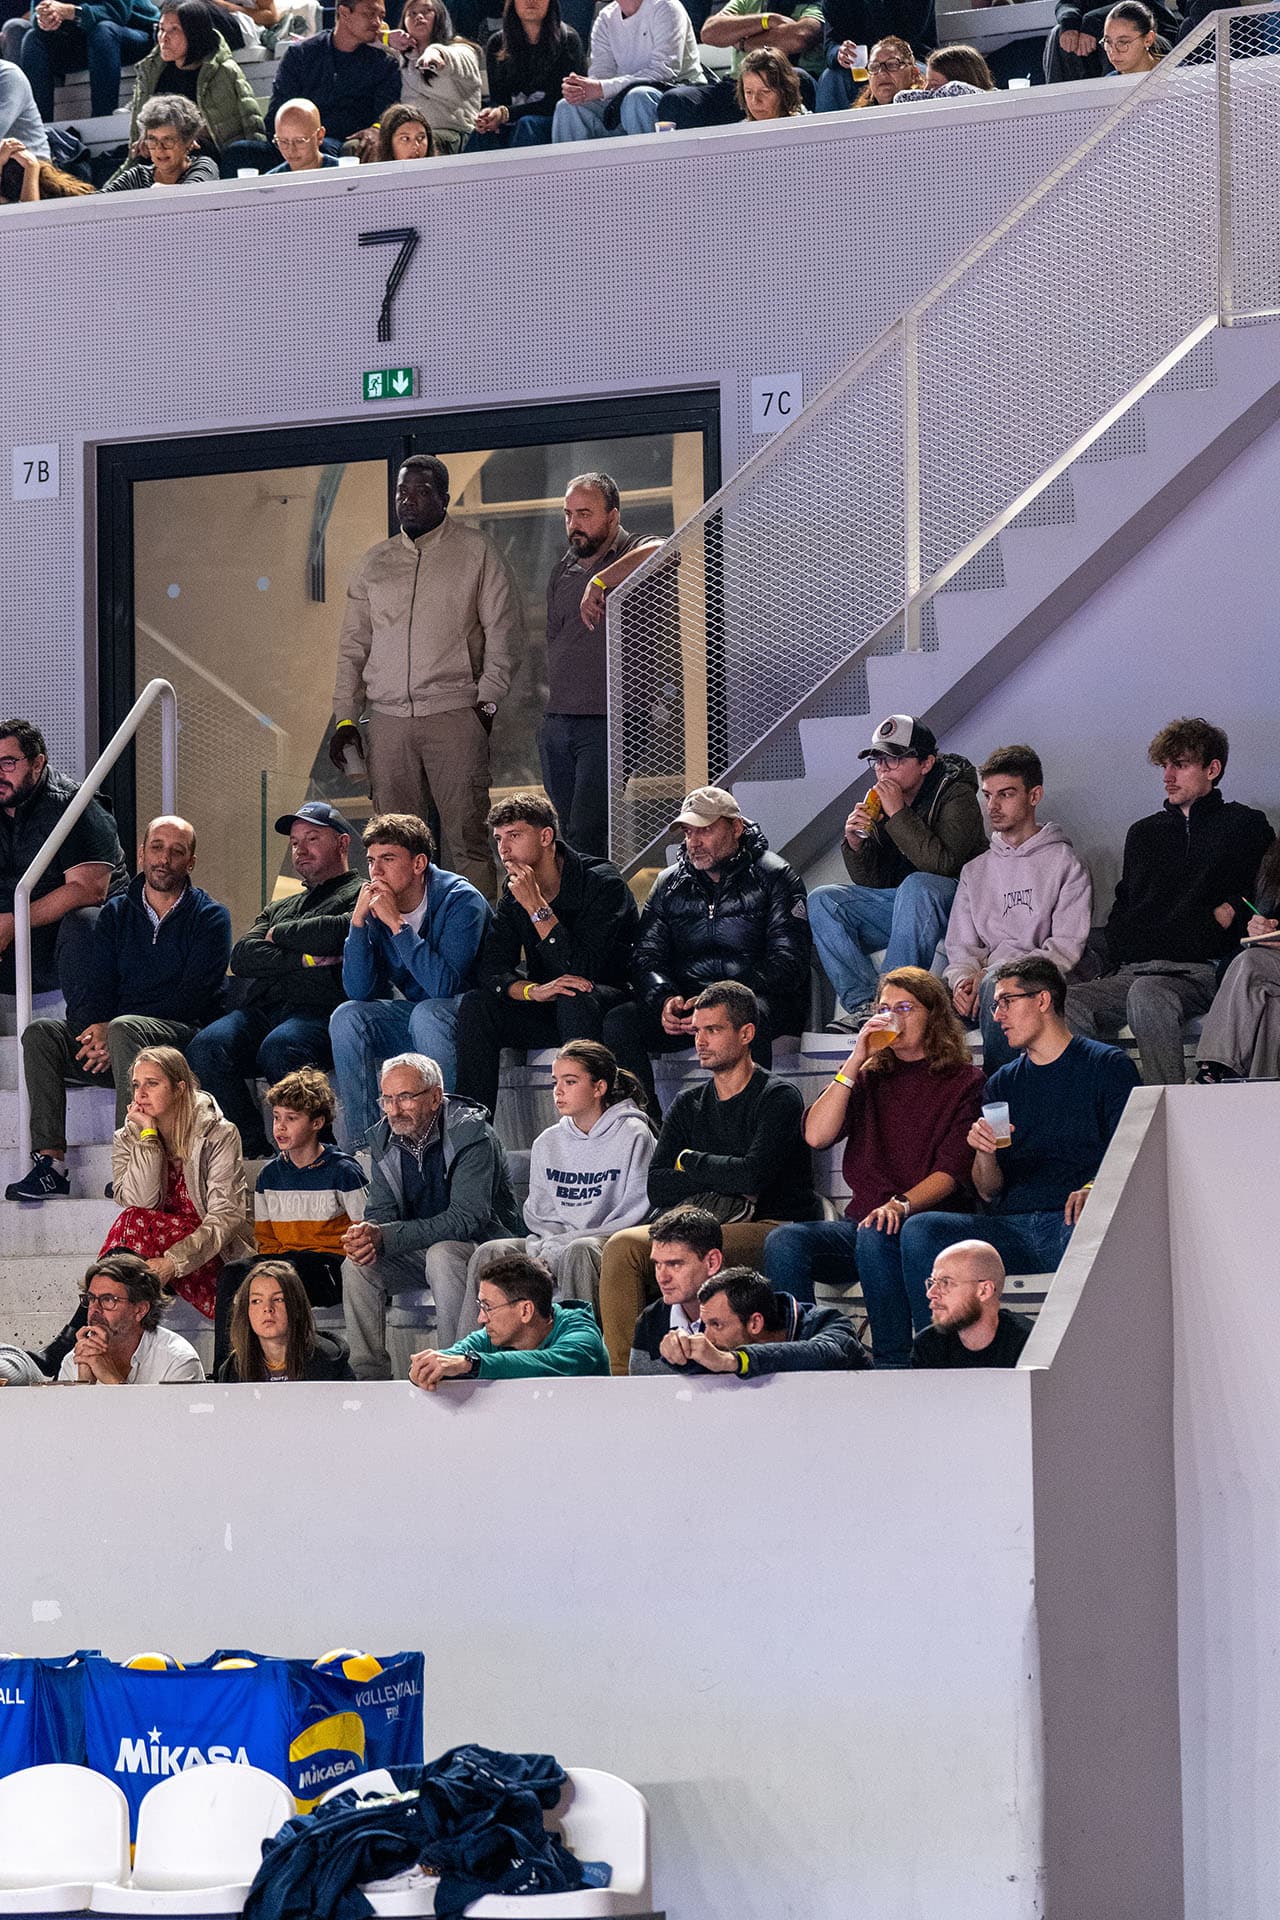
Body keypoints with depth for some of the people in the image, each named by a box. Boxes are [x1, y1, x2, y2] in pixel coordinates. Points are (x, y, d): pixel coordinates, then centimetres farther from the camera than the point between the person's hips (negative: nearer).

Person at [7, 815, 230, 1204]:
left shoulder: (208, 917, 2)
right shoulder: (116, 913, 17)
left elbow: (193, 996, -9)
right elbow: (98, 985, 10)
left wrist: (113, 1030, -17)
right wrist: (98, 1026, -16)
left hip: (183, 1034, -5)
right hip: (113, 1042, 5)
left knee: (124, 1029, -36)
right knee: (41, 1034, -18)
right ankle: (50, 1161, -28)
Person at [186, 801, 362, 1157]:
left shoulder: (362, 896, 16)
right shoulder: (278, 909, 36)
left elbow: (336, 933, -7)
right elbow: (242, 956, 17)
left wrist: (279, 935, 10)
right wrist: (303, 958, 1)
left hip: (319, 1011, -6)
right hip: (259, 1011, 6)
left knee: (279, 1048, -39)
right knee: (206, 1047, -27)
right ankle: (255, 1151, -28)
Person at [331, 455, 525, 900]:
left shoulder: (476, 553, 5)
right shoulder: (375, 562, 17)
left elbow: (504, 630, 2)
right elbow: (353, 644, 19)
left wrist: (487, 700, -7)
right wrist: (345, 716, 11)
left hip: (454, 713, -4)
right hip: (388, 718, 4)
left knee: (466, 837, -9)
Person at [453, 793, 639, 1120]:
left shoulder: (603, 884, -16)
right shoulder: (513, 895, 4)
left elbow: (581, 970, -25)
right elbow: (489, 971, -4)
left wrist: (535, 906, -26)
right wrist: (534, 991, -26)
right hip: (548, 1009, 6)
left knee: (573, 1001, -38)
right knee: (476, 1005, -18)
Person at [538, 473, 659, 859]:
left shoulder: (632, 556, -4)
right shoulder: (563, 569, 19)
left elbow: (660, 552, -30)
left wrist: (600, 581, -26)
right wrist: (553, 713, 17)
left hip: (606, 725, -7)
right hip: (557, 725, 7)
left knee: (587, 842, -15)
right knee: (565, 837, 6)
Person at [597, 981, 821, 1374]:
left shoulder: (777, 1098, -2)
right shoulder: (687, 1105, 17)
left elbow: (754, 1175, -17)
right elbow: (657, 1190, 5)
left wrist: (690, 1161, -1)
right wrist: (725, 1181, -9)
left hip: (776, 1228, -6)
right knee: (622, 1246, -20)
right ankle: (618, 1373, -25)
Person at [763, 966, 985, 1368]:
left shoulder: (964, 1082, 7)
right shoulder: (869, 1078, 19)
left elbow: (952, 1171, -5)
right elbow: (816, 1135, 3)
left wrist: (901, 1205, -23)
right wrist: (855, 1062, 0)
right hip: (861, 1223, 4)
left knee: (875, 1236, -38)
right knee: (784, 1241, -24)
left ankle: (894, 1362, -33)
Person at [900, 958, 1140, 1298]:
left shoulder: (1108, 1065, 10)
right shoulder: (1003, 1083, 23)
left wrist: (1092, 1190, -22)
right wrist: (984, 1153, -5)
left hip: (1069, 1222, -4)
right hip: (1009, 1227, 4)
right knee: (919, 1230, -22)